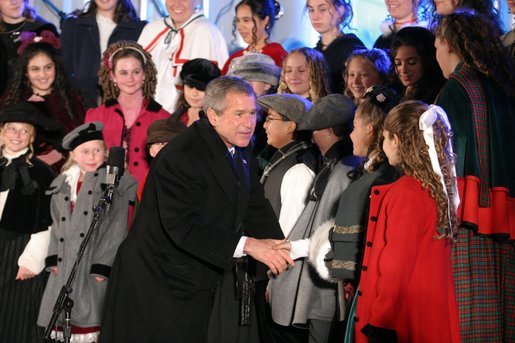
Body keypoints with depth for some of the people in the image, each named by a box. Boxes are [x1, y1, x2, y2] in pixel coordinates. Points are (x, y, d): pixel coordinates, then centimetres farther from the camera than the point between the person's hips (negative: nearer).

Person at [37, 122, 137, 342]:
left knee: (88, 319, -9)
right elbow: (57, 225, 17)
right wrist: (53, 258, 5)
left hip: (95, 265, -5)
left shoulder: (115, 182, -1)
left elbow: (116, 227, -7)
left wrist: (103, 265, -13)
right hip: (65, 267, 5)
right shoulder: (62, 185, 16)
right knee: (61, 321, 5)